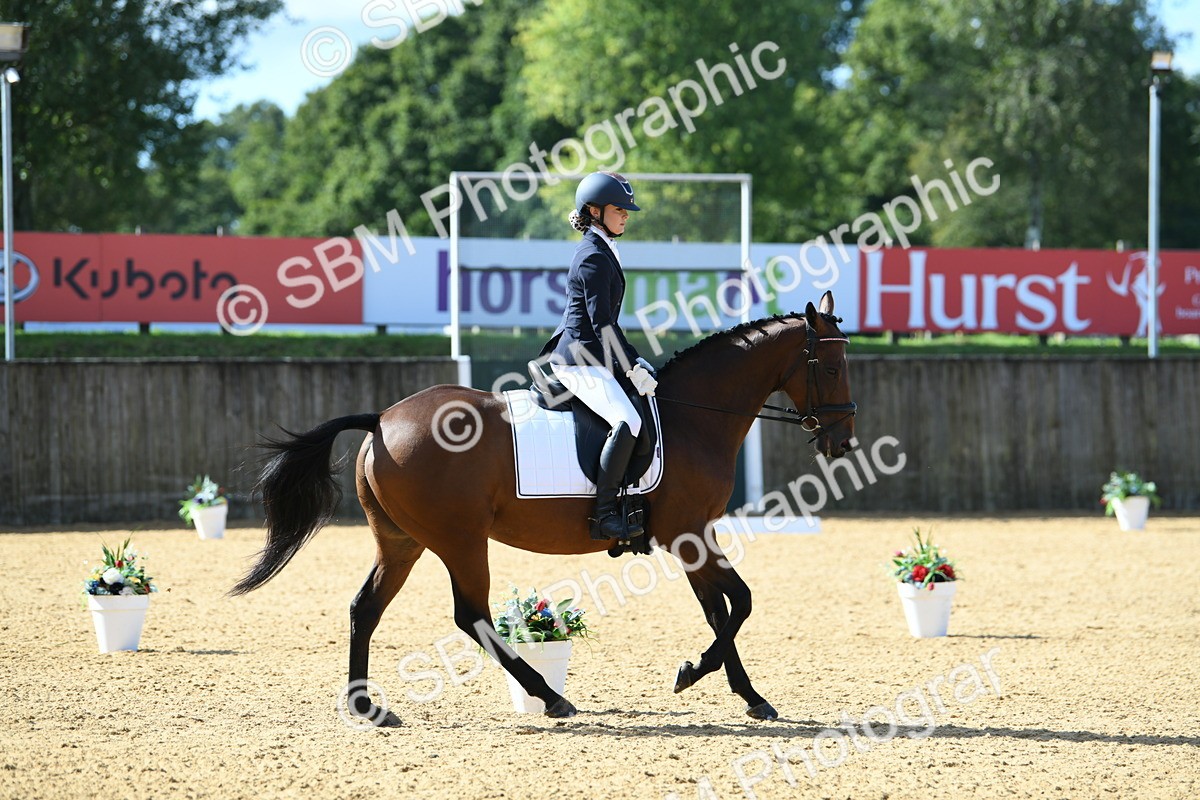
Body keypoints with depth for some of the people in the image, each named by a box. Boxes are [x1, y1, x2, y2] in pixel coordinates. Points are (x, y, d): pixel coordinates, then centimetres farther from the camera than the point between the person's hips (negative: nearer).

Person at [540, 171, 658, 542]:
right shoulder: (594, 257, -14)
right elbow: (602, 323, -19)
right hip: (580, 361, -11)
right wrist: (633, 367, -16)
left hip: (589, 358, 11)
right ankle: (604, 514, -27)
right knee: (627, 421, -26)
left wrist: (633, 361, 17)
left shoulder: (601, 252, 18)